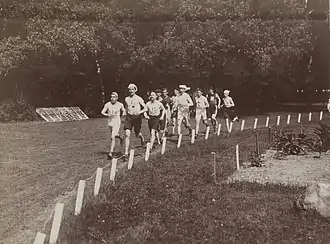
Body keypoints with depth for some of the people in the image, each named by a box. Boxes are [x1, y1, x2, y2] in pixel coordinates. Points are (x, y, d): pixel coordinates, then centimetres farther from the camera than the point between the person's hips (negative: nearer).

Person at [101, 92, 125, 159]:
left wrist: (123, 114, 0)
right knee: (115, 135, 22)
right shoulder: (107, 104, -5)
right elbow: (102, 112, -8)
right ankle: (121, 138, 57)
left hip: (117, 123, -3)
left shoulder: (120, 105, -4)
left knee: (113, 137, -13)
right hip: (110, 122, 3)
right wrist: (108, 115, -24)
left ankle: (111, 153, -13)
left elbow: (123, 111, 15)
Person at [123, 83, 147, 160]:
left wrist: (139, 112, -18)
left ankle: (141, 137, 49)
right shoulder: (126, 99, 9)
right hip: (129, 117, 2)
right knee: (127, 134, -12)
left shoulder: (139, 99, -2)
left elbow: (145, 108, -1)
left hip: (137, 117, -2)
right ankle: (126, 153, -12)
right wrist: (125, 114, 19)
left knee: (137, 134, 9)